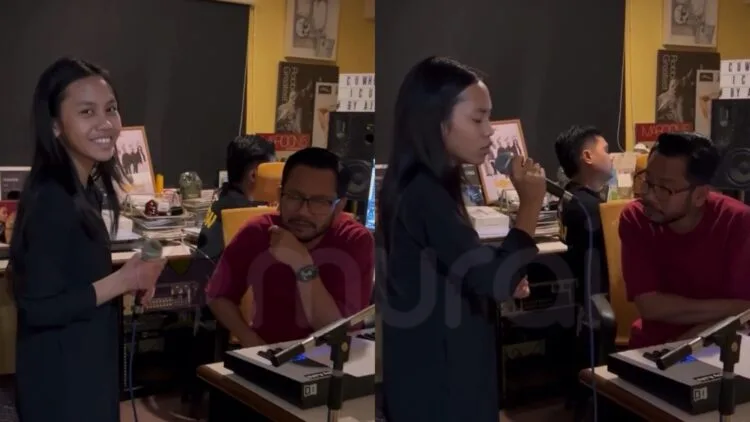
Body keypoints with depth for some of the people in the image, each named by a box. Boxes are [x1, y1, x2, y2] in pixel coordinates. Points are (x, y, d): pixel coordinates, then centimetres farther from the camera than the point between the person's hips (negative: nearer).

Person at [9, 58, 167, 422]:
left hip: (86, 364, 9)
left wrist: (127, 277, -1)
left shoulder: (84, 189, 5)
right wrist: (124, 280, -20)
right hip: (61, 375, -9)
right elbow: (39, 308, -26)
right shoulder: (51, 201, -23)